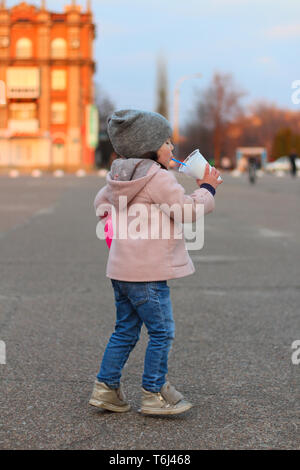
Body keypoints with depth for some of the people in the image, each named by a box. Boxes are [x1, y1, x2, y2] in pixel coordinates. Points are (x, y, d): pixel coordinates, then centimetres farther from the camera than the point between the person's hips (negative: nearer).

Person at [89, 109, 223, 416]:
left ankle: (106, 388, 19)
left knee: (125, 331, 16)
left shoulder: (119, 176, 13)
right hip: (147, 270, -9)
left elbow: (102, 200, 28)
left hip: (121, 269, 9)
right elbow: (188, 210, -12)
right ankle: (153, 394, 8)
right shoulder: (159, 178, -15)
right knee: (162, 332, 1)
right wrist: (207, 188, 1)